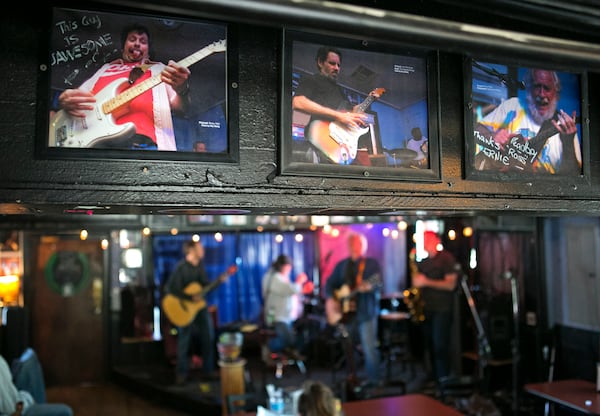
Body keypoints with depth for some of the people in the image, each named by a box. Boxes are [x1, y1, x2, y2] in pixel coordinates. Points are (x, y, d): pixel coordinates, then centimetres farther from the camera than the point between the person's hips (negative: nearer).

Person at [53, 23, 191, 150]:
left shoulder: (159, 70, 25)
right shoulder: (106, 68, 33)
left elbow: (179, 105, 12)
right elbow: (76, 96, 30)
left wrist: (182, 90, -14)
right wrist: (64, 100, 4)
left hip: (140, 140, -2)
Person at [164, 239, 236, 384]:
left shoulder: (200, 265, 4)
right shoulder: (181, 267, -17)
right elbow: (169, 289, -24)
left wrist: (219, 281, -5)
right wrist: (190, 298, -24)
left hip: (201, 305, 6)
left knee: (208, 338, 7)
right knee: (184, 341, 5)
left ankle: (208, 370, 20)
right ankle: (182, 373, 20)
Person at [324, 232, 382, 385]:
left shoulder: (372, 263, 0)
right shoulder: (342, 265, 13)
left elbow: (378, 285, -11)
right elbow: (330, 283, 13)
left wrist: (369, 287, -33)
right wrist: (330, 299, -3)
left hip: (366, 311, -5)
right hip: (345, 312, 5)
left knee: (369, 347, -10)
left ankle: (374, 380, -1)